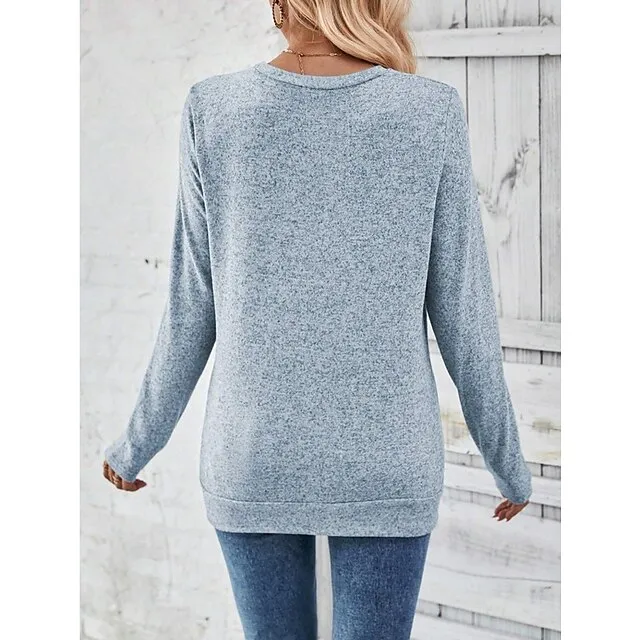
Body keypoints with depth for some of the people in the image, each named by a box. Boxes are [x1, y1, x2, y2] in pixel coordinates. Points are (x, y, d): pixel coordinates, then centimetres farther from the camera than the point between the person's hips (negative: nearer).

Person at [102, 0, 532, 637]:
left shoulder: (213, 112, -9)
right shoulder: (433, 115, -10)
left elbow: (191, 310, -4)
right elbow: (463, 315, -6)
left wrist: (138, 442, 12)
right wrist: (508, 458, 9)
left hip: (254, 460, 1)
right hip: (382, 466, -1)